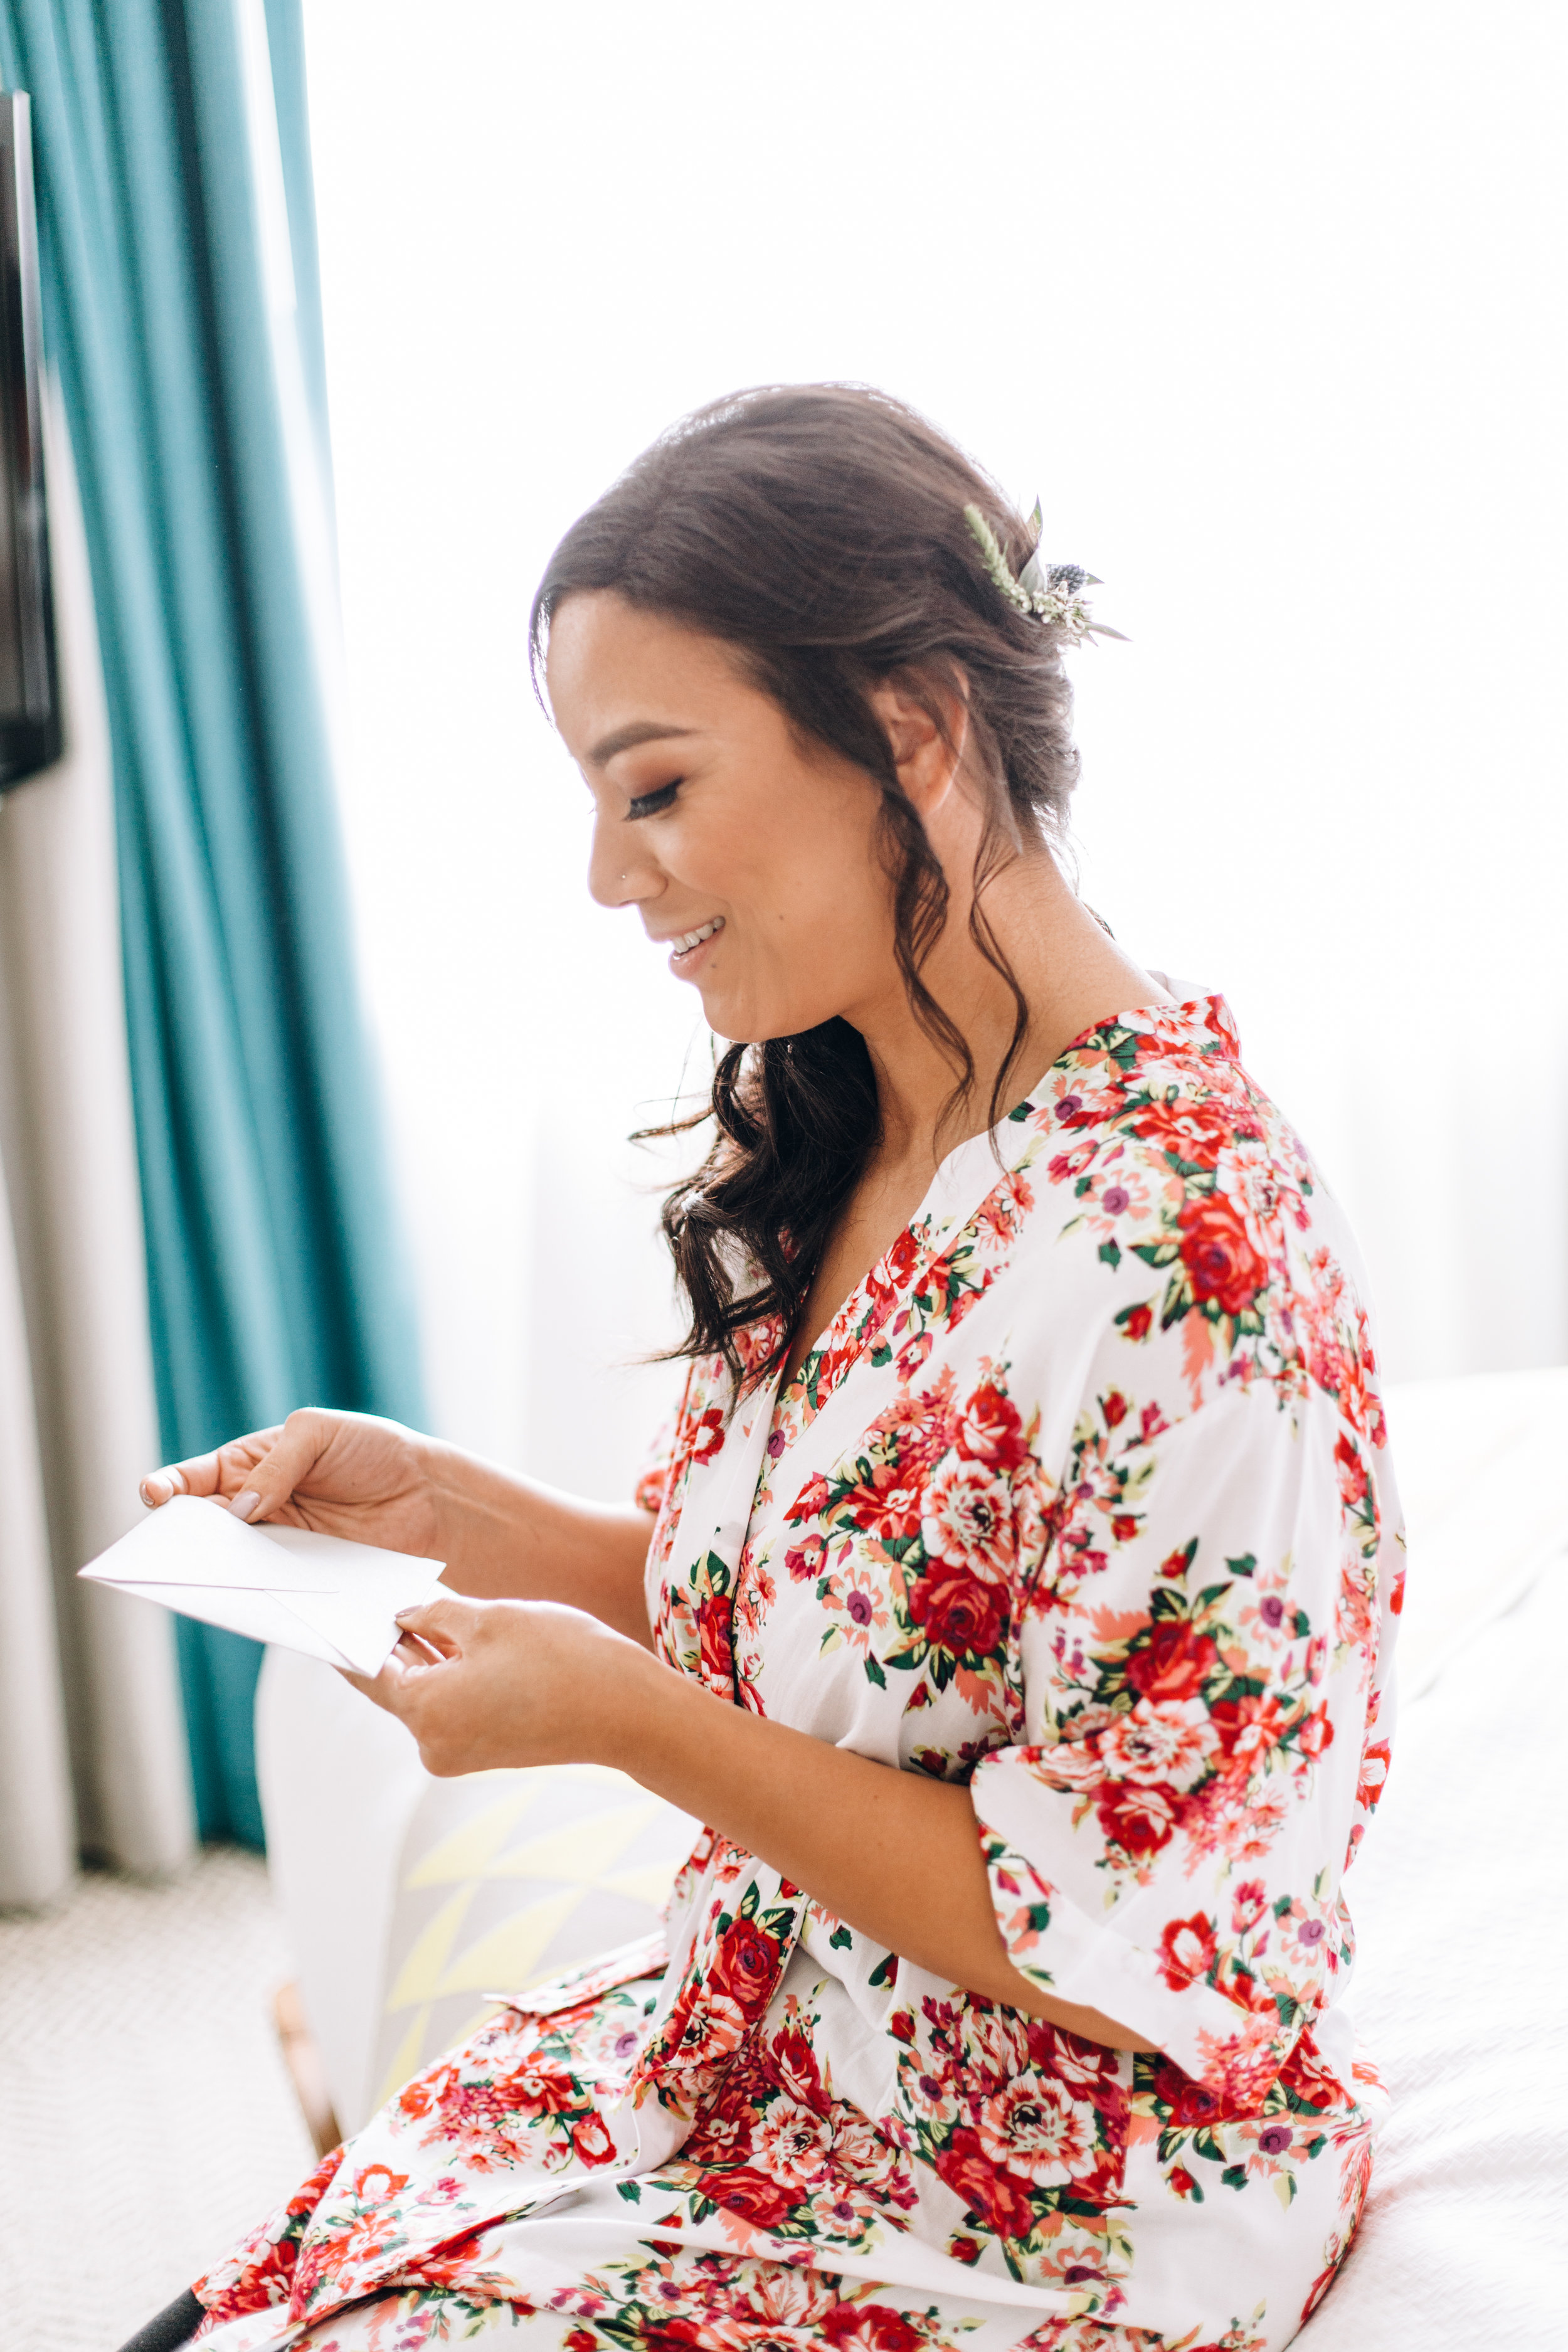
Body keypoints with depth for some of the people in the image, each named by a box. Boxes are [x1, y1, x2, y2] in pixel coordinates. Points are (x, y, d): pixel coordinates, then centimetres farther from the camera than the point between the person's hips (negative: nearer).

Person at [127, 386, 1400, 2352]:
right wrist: (438, 1505, -3)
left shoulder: (1173, 1248, -28)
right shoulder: (822, 1146, 0)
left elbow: (1134, 1944, -23)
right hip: (766, 2043, 7)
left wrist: (617, 1717, -22)